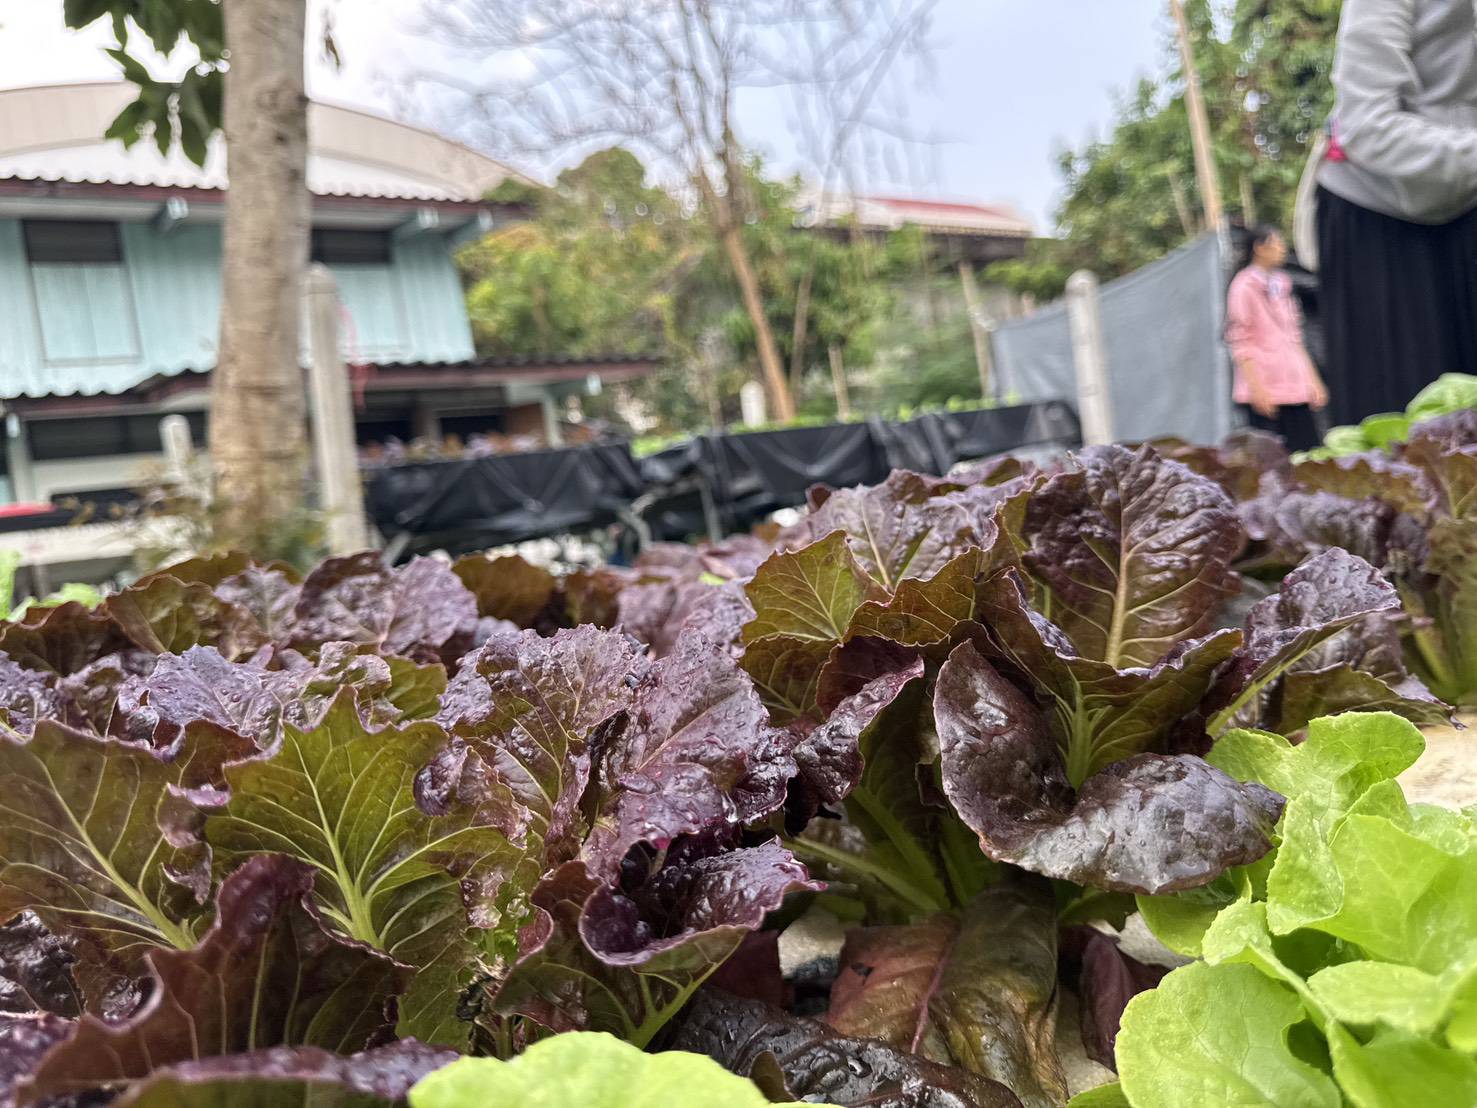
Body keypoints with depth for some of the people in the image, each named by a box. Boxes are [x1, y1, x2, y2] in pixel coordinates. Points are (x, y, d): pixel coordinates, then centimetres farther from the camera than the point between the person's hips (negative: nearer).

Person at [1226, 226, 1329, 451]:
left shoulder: (1281, 285, 17)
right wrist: (1257, 388, -17)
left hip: (1295, 388, 7)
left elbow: (1295, 338, 21)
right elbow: (1239, 342, -11)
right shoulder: (1245, 287, -6)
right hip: (1265, 393, -7)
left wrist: (1313, 380, 17)